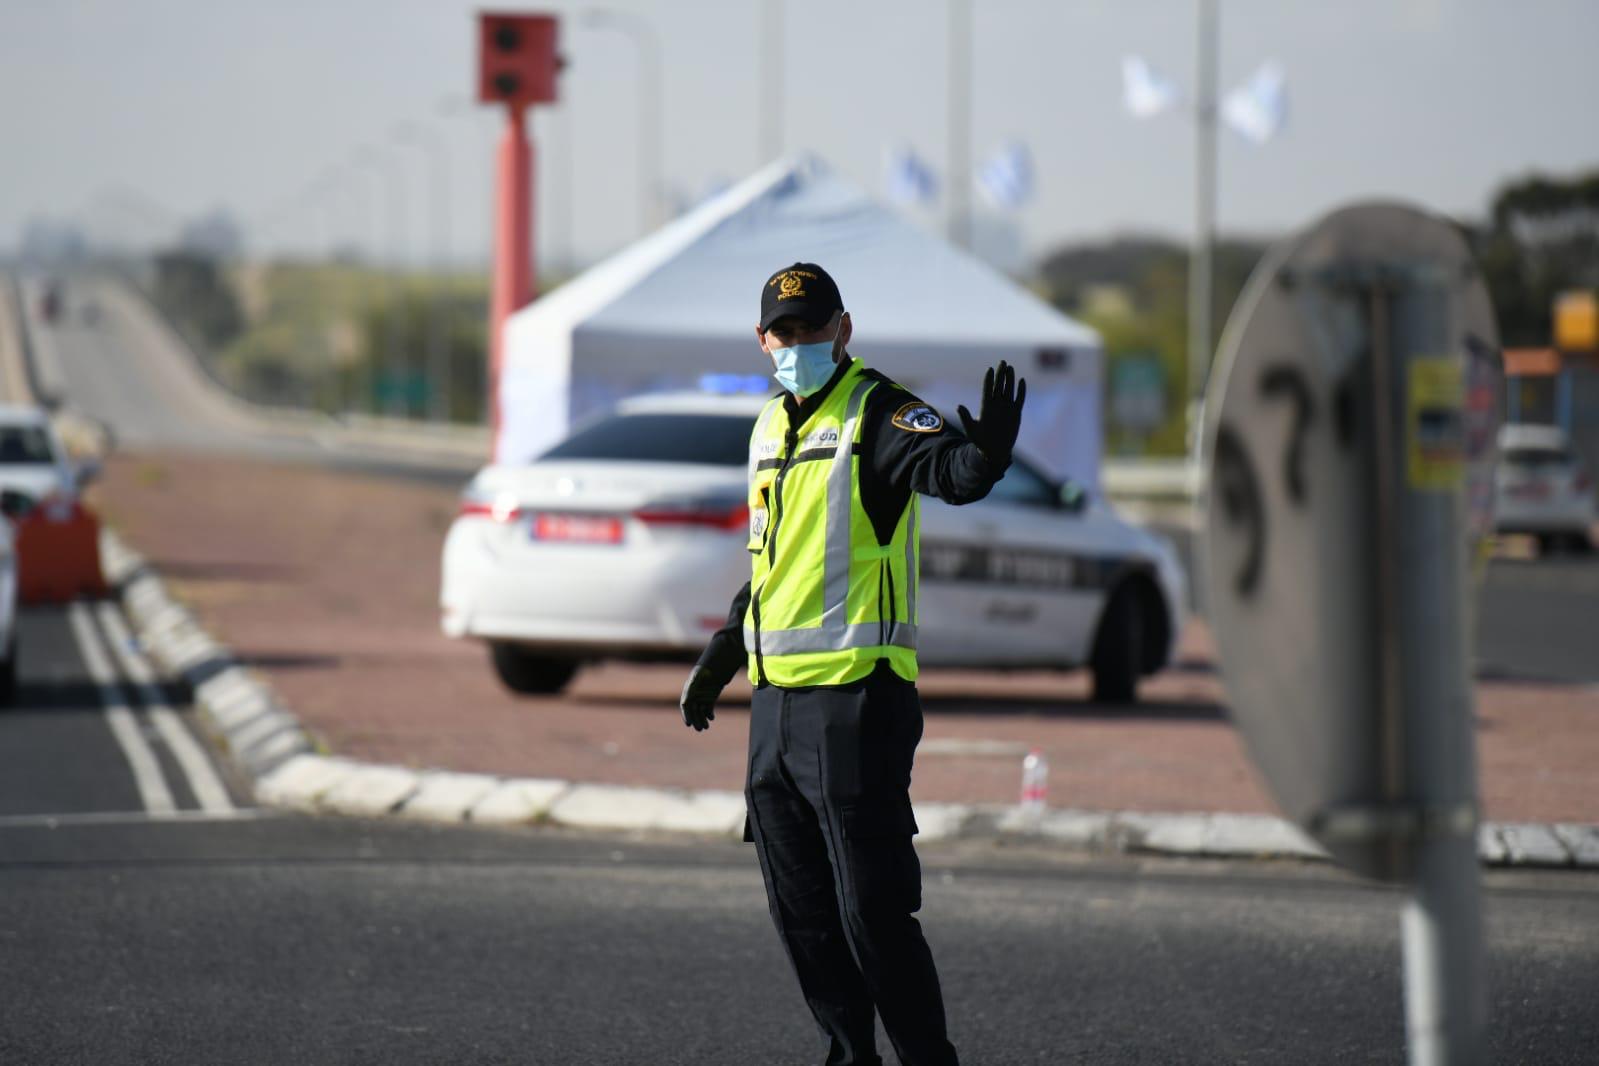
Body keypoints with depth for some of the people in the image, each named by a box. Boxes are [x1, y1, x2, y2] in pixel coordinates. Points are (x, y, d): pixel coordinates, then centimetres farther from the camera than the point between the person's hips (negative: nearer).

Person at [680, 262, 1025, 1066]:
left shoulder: (877, 413, -9)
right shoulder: (771, 428, 15)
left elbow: (946, 472, -30)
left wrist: (986, 452, -52)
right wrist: (719, 659, 30)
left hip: (856, 698, -8)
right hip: (776, 699, 8)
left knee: (872, 907, -9)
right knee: (800, 908, 12)